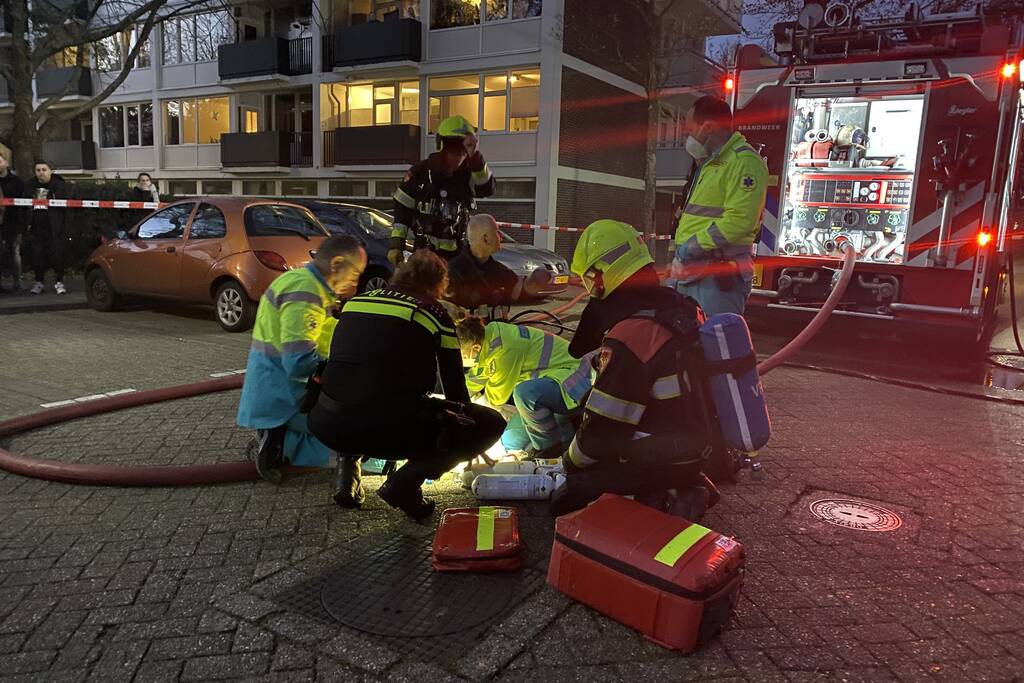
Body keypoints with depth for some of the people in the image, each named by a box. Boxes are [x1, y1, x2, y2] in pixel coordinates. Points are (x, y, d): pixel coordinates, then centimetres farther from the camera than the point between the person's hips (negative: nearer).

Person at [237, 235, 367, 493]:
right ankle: (282, 444, -6)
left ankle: (278, 437, 10)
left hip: (274, 391, 10)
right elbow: (299, 363, -28)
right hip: (283, 400, -10)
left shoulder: (301, 280, 11)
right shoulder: (304, 292, -21)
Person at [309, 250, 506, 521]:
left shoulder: (356, 301, 17)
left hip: (328, 424, 6)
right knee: (491, 424, 8)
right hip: (388, 426, -6)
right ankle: (407, 481, -1)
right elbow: (454, 384, 14)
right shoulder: (434, 314, 6)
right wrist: (470, 441, 31)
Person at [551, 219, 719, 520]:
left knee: (565, 502, 0)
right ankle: (687, 487, 12)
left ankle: (662, 504, -9)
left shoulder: (628, 334, -28)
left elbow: (603, 429, -22)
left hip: (660, 460, -9)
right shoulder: (683, 306, 0)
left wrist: (571, 460, -2)